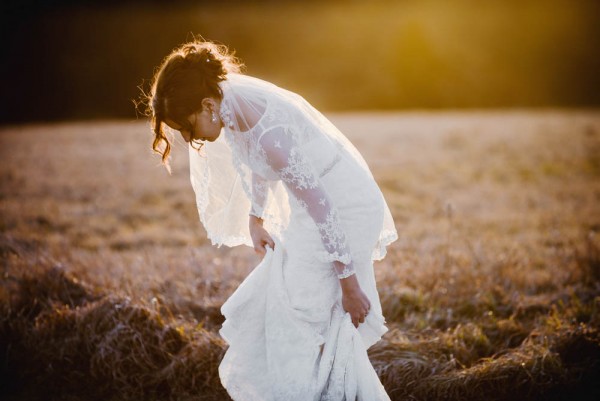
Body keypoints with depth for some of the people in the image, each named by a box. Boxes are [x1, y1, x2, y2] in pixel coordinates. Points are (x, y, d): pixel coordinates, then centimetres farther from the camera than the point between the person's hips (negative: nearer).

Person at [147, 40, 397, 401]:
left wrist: (349, 284, -20)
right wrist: (255, 219, 13)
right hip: (318, 201, 10)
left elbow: (323, 208, -26)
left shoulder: (267, 130, -31)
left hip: (343, 211, -10)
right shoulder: (232, 96, -5)